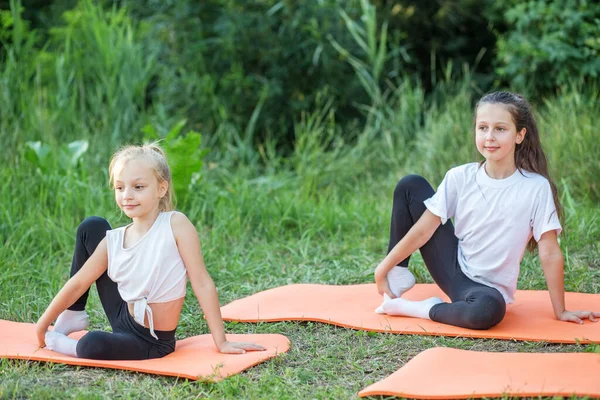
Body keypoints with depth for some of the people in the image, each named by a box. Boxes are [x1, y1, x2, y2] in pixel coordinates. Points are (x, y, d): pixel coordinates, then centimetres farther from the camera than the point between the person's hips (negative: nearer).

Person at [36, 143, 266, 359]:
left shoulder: (176, 224, -19)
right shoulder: (113, 241, -3)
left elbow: (201, 282, -18)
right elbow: (77, 284, 5)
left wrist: (221, 342, -18)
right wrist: (43, 325, 7)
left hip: (152, 342, -6)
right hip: (125, 319, 6)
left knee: (91, 345, -38)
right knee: (91, 228, 3)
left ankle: (68, 346, -1)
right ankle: (72, 317, 15)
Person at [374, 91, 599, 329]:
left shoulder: (536, 187, -16)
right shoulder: (459, 178, -7)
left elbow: (550, 252, -13)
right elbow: (423, 229, -4)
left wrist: (560, 311, -8)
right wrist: (384, 268, -4)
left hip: (486, 289, -3)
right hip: (453, 269, 3)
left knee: (488, 310, -43)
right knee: (410, 186, -6)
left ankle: (426, 310, -16)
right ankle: (398, 275, 5)